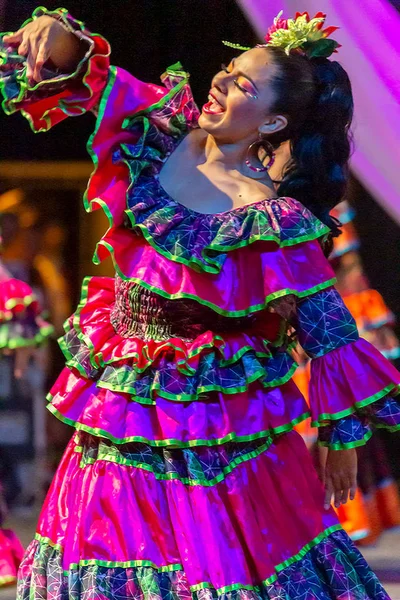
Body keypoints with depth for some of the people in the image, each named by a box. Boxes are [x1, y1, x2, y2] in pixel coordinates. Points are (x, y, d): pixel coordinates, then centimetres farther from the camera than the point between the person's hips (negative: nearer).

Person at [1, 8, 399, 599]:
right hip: (123, 395, 5)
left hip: (219, 412, -5)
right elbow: (84, 73, 3)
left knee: (226, 546, 2)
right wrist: (61, 39, -22)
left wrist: (342, 437, -6)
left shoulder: (275, 220, -17)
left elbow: (326, 328, -11)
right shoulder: (160, 130, -2)